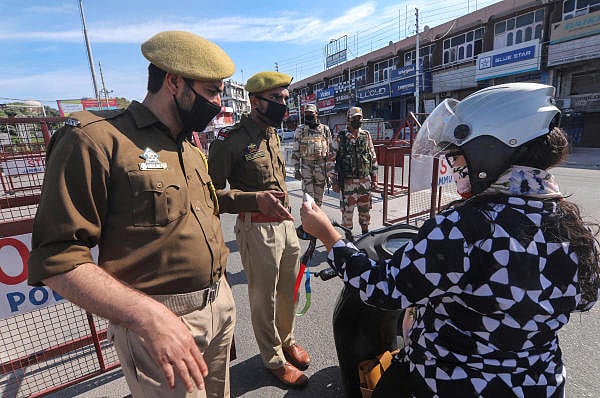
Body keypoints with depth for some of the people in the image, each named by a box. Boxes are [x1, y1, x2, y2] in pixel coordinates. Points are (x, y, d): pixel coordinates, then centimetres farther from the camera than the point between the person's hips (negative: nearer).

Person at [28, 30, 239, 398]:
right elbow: (57, 258, -17)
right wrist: (149, 317, -28)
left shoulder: (192, 150, 10)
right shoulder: (96, 139, -15)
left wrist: (221, 293, 15)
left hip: (221, 307, 8)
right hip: (156, 323, -7)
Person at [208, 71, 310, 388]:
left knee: (289, 291, 20)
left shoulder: (273, 135, 11)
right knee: (264, 298, 11)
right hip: (257, 228, -7)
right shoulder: (229, 140, -13)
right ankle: (273, 359, 35)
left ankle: (286, 340, 46)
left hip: (286, 224, 8)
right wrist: (257, 199, -27)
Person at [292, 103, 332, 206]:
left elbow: (330, 150, 8)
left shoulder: (325, 129, 5)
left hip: (321, 166, 1)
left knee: (319, 196, 11)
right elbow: (296, 152, 3)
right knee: (308, 195, -3)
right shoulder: (300, 130, 3)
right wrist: (296, 169, -2)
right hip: (306, 166, -1)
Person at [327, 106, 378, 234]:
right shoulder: (340, 138, -4)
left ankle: (365, 231, 31)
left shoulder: (366, 136, 7)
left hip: (365, 180, 4)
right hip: (347, 181, -3)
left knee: (365, 209, 13)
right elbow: (331, 160, -4)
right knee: (347, 210, 2)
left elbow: (373, 158, 11)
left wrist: (374, 178, 8)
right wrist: (334, 181, -8)